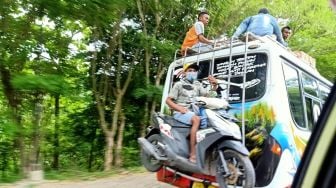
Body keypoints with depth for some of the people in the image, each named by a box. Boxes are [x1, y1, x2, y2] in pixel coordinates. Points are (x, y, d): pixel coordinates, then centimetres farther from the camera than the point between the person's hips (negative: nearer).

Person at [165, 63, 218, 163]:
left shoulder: (198, 85, 19)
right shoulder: (179, 84, 5)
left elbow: (209, 95, 6)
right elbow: (168, 100, 0)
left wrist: (214, 86, -12)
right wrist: (179, 108, -16)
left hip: (194, 112, 6)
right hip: (181, 113, -6)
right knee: (197, 119, -36)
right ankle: (193, 154, -39)